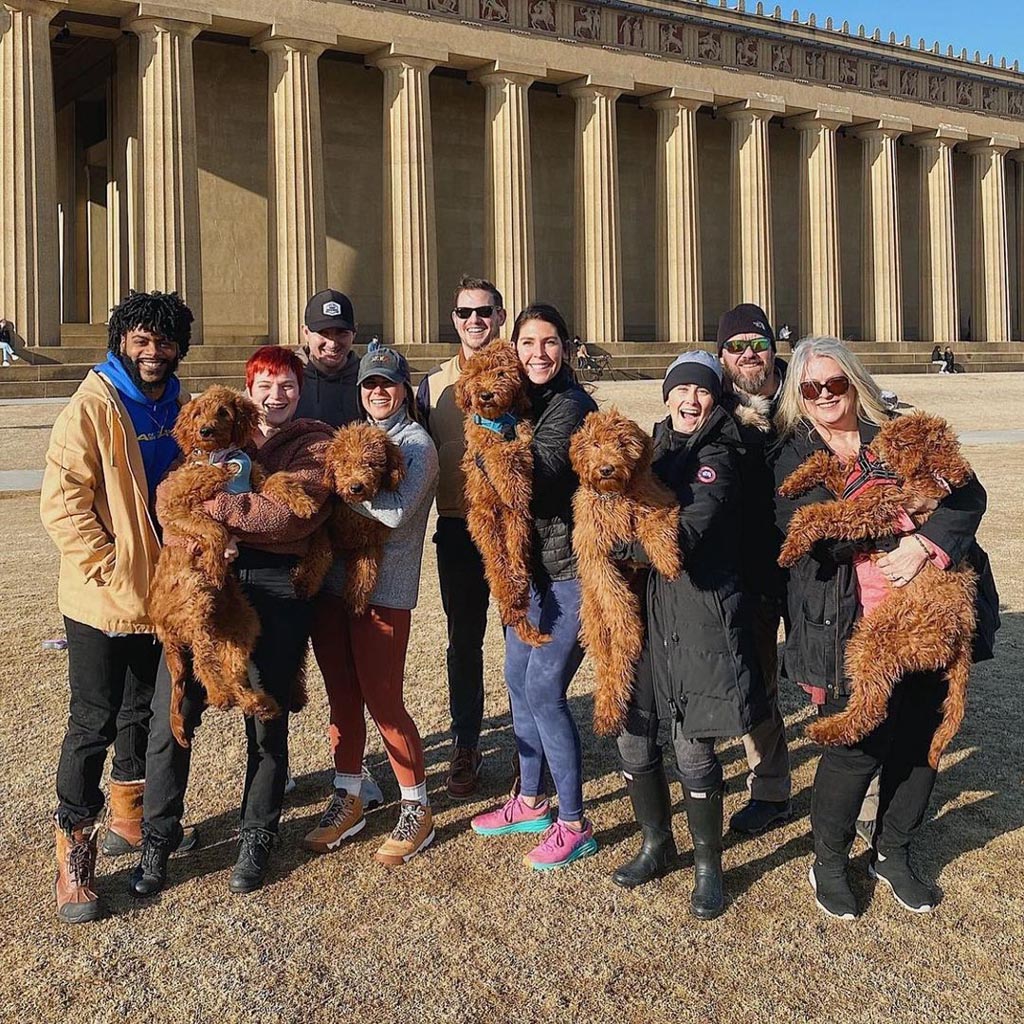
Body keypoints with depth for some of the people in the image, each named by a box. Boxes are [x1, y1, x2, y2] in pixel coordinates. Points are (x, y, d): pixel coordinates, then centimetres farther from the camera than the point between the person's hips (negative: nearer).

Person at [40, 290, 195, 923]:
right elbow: (61, 503, -16)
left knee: (144, 711, 19)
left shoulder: (181, 409, 7)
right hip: (103, 600, -6)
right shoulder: (92, 406, -13)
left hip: (163, 594, 6)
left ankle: (129, 817, 38)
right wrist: (111, 570, -18)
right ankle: (75, 852, 13)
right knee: (94, 723, 0)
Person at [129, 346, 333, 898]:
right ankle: (156, 841, 17)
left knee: (267, 719, 7)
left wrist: (215, 507, -14)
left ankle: (256, 841, 25)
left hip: (277, 588, -2)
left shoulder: (315, 442, 8)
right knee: (172, 712, -1)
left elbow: (297, 511, -11)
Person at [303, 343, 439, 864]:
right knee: (342, 697, 13)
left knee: (383, 701, -1)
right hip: (333, 582, 6)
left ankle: (417, 811, 15)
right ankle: (347, 801, 28)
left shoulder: (416, 443, -5)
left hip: (384, 590, -6)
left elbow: (396, 512, -19)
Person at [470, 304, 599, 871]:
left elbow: (533, 482, -25)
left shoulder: (571, 405, -14)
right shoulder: (521, 401, 10)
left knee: (544, 689, -7)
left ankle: (573, 824, 7)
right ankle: (530, 802, 31)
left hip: (570, 568, -9)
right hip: (531, 565, 9)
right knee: (518, 679, 14)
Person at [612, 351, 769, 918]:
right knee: (633, 737, 9)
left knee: (692, 746, -1)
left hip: (700, 613, -6)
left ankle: (708, 865, 19)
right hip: (647, 606, 6)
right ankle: (656, 845, 31)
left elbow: (682, 540, -19)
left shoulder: (717, 457, -8)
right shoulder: (657, 449, 13)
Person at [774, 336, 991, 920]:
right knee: (859, 745, -2)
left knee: (920, 737, 10)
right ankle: (829, 864, 23)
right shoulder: (792, 457, 3)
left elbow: (969, 495, -2)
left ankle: (893, 854, 34)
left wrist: (923, 544, -18)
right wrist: (894, 520, -19)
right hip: (847, 625, -3)